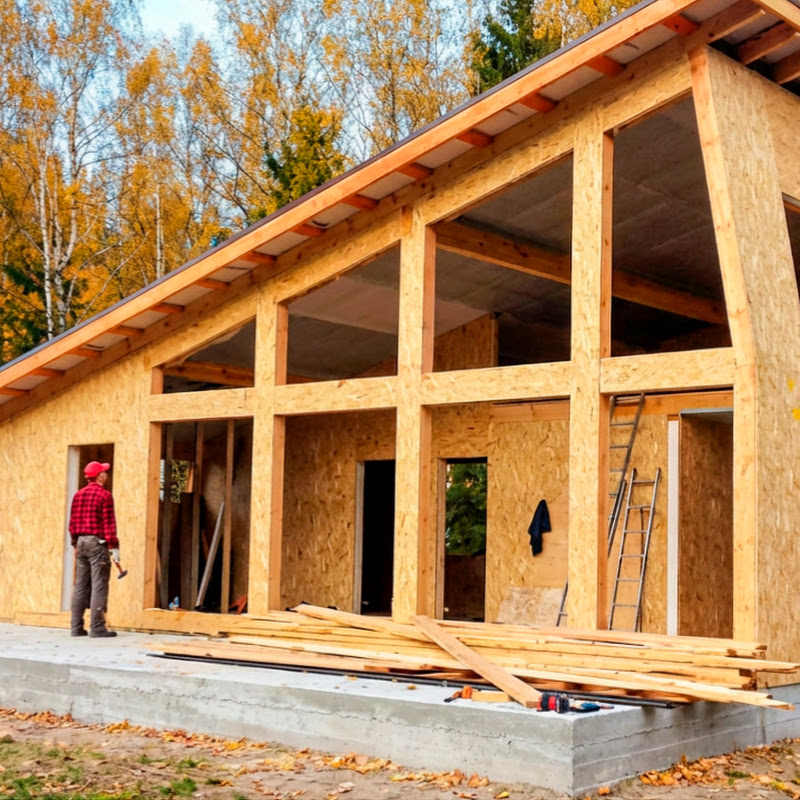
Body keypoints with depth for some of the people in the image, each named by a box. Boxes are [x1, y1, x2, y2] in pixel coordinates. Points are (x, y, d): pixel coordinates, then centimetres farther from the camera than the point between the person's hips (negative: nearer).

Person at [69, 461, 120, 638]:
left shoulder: (79, 494, 11)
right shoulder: (104, 495, -9)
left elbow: (72, 522, 12)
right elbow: (109, 523, -13)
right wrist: (114, 546, -12)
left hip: (81, 541, 7)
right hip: (98, 543, -7)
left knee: (80, 585, 10)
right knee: (99, 585, -6)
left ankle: (77, 626, 11)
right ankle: (97, 627, -8)